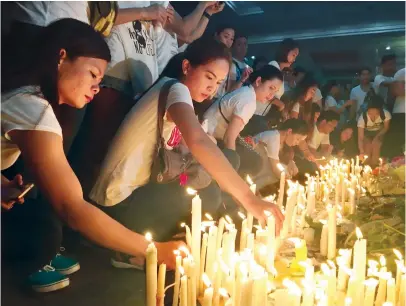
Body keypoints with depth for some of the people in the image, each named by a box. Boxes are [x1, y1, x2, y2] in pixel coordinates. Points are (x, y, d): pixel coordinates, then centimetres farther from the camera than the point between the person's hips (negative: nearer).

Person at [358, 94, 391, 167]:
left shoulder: (386, 114, -32)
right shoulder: (362, 118, -35)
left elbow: (386, 127, -9)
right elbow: (360, 138, -36)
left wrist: (376, 137, -22)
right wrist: (362, 152, -48)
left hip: (379, 133, 0)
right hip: (367, 133, 0)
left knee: (376, 147, -17)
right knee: (367, 148, -16)